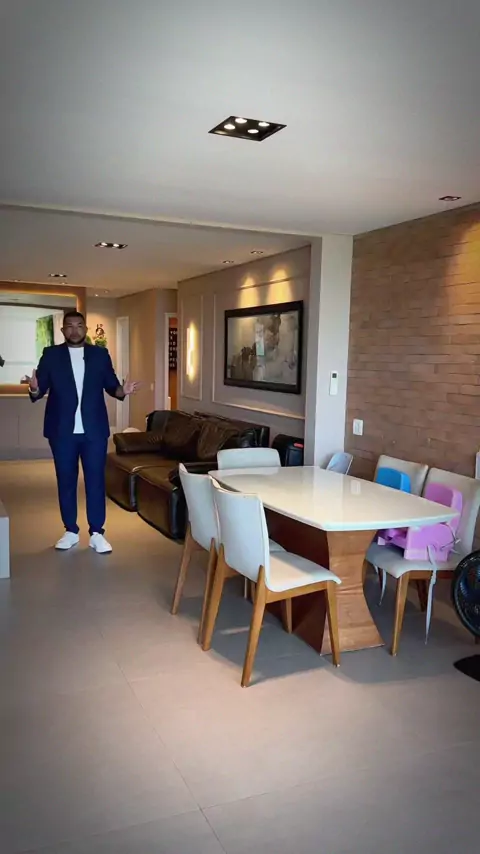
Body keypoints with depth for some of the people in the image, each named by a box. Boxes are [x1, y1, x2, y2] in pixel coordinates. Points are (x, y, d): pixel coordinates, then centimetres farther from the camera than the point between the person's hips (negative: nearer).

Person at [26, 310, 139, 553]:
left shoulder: (100, 354, 5)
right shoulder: (51, 354, 2)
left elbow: (111, 385, 4)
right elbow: (42, 388, -3)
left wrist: (122, 391, -18)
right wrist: (34, 389, -26)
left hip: (94, 429, 0)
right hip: (62, 430, 0)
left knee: (96, 480, 3)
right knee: (66, 480, 9)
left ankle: (96, 533, 11)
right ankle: (71, 531, 22)